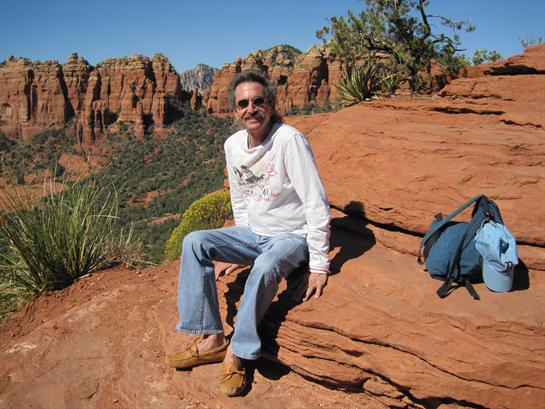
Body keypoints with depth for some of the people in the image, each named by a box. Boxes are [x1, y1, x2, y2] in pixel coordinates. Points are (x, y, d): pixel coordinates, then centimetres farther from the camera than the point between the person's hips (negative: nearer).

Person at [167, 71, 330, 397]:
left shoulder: (289, 140, -21)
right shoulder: (233, 145, 0)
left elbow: (316, 204, -21)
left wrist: (319, 264, -22)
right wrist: (238, 251, 12)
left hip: (292, 236, -6)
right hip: (253, 233, 6)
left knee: (266, 266, -37)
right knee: (194, 242, -12)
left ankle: (237, 352, -17)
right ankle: (211, 338, -11)